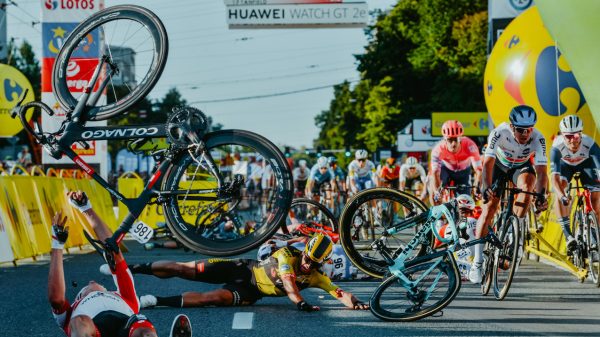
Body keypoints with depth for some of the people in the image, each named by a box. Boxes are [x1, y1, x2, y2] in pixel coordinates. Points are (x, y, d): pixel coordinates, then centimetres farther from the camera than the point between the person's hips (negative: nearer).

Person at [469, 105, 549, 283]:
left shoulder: (538, 139, -33)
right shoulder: (500, 133, -35)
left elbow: (541, 170, -37)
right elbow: (488, 163, -41)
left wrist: (541, 195, -54)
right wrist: (486, 188, -58)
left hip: (522, 166, 1)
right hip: (499, 165, -1)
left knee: (526, 186, -34)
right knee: (489, 208, -11)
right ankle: (477, 262, -3)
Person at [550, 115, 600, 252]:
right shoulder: (557, 147, -38)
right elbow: (554, 176, -45)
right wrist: (561, 196, -60)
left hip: (585, 163, 1)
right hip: (565, 164, -1)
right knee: (560, 189, -27)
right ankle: (567, 234, -28)